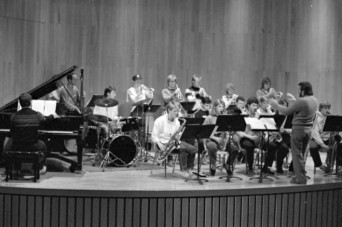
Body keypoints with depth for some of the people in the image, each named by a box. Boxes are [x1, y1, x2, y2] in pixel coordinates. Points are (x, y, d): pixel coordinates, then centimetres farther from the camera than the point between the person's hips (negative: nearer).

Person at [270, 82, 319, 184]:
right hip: (308, 129, 8)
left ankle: (300, 178, 3)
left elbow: (287, 111, -14)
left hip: (299, 129, -8)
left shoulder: (301, 101, -21)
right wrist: (294, 100, 24)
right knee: (301, 154, 19)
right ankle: (300, 175, 27)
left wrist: (275, 104, -1)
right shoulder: (315, 100, 5)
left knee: (297, 154, 1)